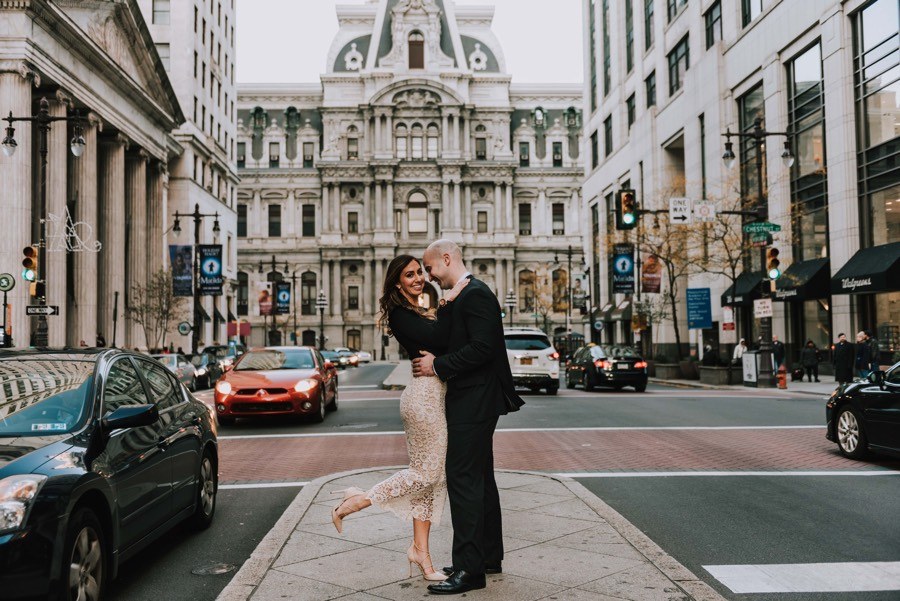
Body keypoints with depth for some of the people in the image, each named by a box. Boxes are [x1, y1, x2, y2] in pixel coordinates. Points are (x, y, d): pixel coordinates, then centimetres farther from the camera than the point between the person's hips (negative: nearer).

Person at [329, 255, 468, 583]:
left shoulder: (421, 313, 19)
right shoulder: (401, 314, -9)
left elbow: (443, 341, 11)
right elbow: (437, 338, -22)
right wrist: (449, 301, -18)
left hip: (430, 395, 9)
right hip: (425, 394, -9)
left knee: (429, 475, 10)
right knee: (427, 473, -4)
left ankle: (420, 550, 15)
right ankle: (356, 501, 5)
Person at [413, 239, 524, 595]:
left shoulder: (475, 294, -15)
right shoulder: (466, 295, 16)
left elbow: (482, 347, -24)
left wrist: (438, 366, -17)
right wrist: (434, 360, 7)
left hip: (473, 403, -11)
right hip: (472, 402, 11)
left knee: (463, 480, -8)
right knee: (480, 478, 16)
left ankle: (469, 569, -2)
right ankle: (489, 557, 26)